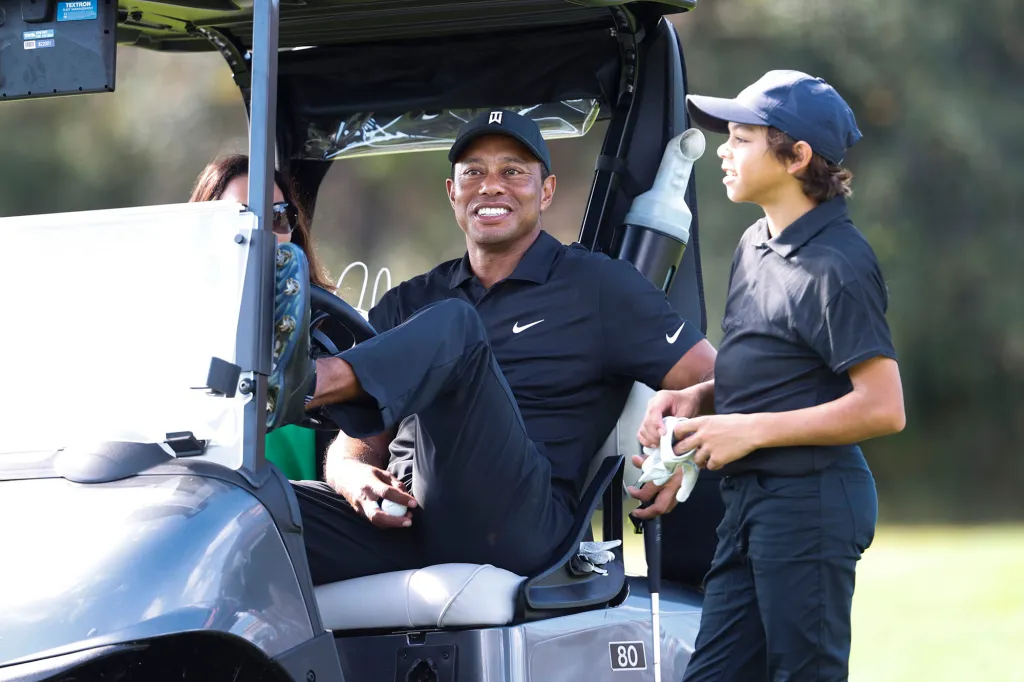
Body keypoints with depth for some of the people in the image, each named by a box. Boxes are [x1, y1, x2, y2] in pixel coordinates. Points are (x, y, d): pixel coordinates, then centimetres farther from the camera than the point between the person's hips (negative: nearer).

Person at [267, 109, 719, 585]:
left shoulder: (599, 287, 15)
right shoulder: (406, 305, 27)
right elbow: (358, 444, 23)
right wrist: (353, 480, -3)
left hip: (514, 524, -4)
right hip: (401, 521, 4)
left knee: (452, 326, -28)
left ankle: (297, 385, -49)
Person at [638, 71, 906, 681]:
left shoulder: (838, 263, -15)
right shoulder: (755, 244, 15)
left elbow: (883, 408, -19)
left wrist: (751, 430, -17)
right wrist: (691, 396, 6)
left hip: (810, 504, -10)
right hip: (751, 497, 10)